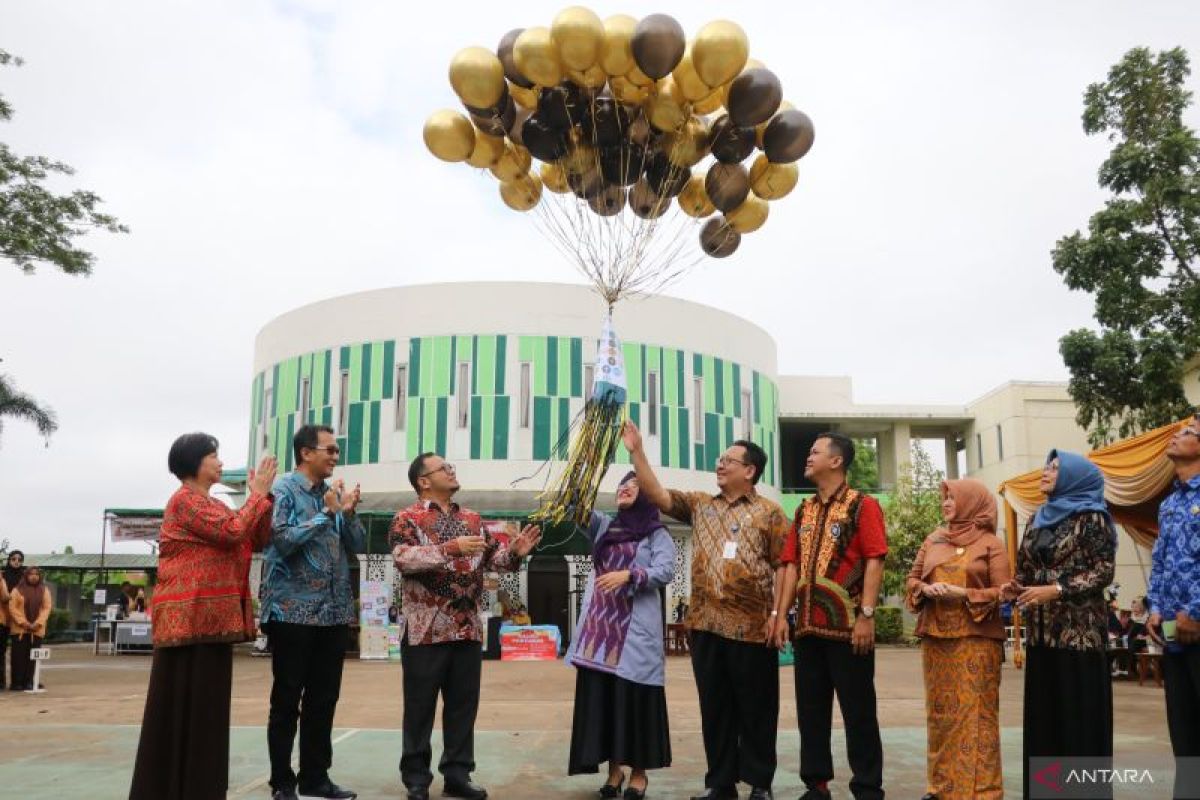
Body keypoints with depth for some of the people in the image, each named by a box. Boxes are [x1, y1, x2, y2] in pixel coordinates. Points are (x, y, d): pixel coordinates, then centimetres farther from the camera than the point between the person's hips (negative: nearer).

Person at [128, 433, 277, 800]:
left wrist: (264, 495, 3)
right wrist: (257, 493, -12)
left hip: (213, 617, 9)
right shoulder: (185, 500, -9)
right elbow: (232, 532, -21)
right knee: (182, 704, -4)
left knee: (208, 704, 12)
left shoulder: (214, 505, 19)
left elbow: (256, 539, 12)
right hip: (190, 617, -9)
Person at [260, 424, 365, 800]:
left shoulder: (335, 491, 12)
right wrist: (326, 513, -17)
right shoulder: (283, 489, -7)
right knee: (287, 700, 4)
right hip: (294, 610, -6)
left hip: (334, 610, 6)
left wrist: (349, 513, -6)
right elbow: (283, 540, -19)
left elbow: (358, 546, 10)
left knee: (324, 699, 12)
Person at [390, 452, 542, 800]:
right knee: (420, 707, 4)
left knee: (464, 705, 10)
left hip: (468, 629, 6)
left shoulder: (472, 519, 15)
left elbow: (493, 557, 11)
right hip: (426, 629, -5)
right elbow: (404, 558, -20)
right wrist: (451, 548, -29)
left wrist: (515, 552, -10)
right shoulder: (407, 519, -3)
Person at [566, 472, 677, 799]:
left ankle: (639, 772, 11)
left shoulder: (657, 534, 3)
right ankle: (613, 768, 18)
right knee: (600, 696, 6)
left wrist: (628, 575, -24)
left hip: (635, 628, -4)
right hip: (599, 624, 4)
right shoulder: (602, 526, 16)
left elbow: (665, 572, -11)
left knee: (635, 698, -2)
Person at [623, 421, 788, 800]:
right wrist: (636, 451, -3)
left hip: (752, 627, -4)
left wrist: (777, 614, -11)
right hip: (706, 625, 4)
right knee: (714, 707, 11)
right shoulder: (699, 504, 13)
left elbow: (783, 566, -3)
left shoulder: (769, 512, 1)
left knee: (756, 708, 6)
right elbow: (656, 494, 3)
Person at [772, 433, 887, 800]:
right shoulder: (804, 511, 15)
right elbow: (793, 564, 13)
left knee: (858, 710, 2)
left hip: (847, 624, -6)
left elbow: (874, 561, -11)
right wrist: (781, 614, 6)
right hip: (808, 625, 6)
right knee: (810, 709, 11)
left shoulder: (862, 505, -4)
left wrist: (866, 615, -18)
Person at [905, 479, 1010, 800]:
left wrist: (963, 594, -17)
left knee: (975, 712, -4)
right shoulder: (933, 539, 11)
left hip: (976, 638, -5)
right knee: (940, 711, 10)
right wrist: (926, 589, -8)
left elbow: (1003, 591, -7)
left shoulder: (990, 544, -2)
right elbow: (911, 579, 13)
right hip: (935, 636, 5)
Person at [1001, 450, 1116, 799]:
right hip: (1041, 630, 6)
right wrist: (1017, 588, -2)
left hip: (1079, 630, -6)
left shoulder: (1091, 517, -4)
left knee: (1080, 714, -3)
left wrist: (1056, 590, -19)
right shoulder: (1038, 520, 15)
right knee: (1044, 714, 8)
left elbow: (1104, 571, -11)